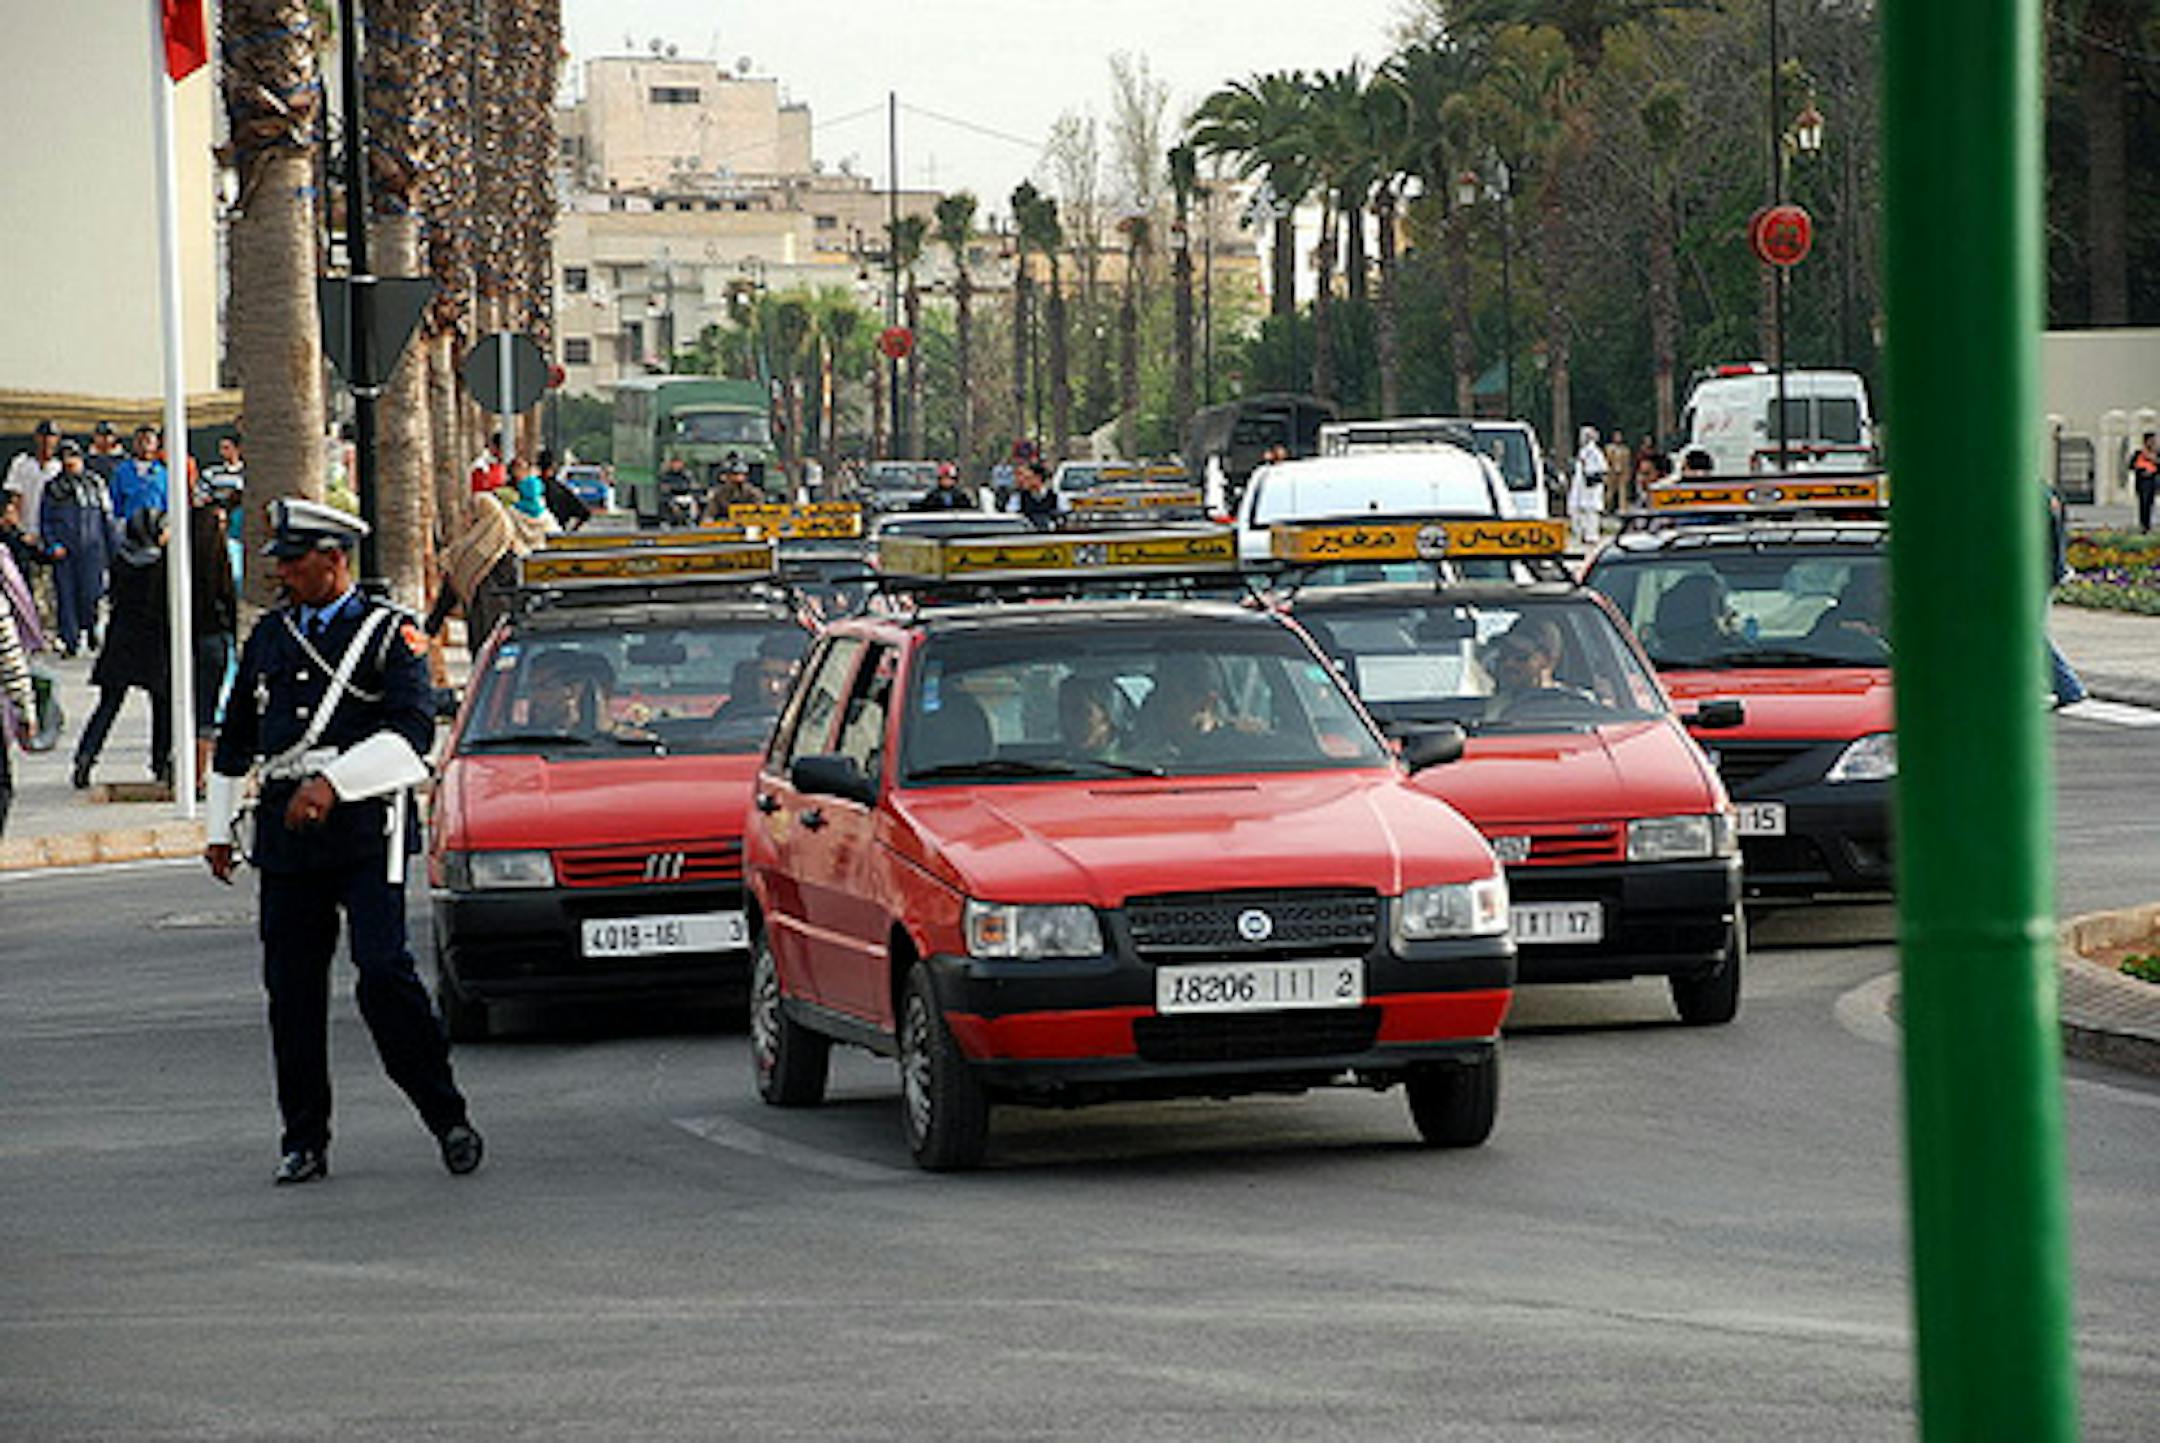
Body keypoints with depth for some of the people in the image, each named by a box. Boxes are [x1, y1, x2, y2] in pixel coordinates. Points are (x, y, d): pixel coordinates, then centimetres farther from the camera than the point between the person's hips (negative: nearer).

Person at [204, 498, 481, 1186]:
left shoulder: (389, 633, 0)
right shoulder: (269, 637, 16)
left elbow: (412, 731, -12)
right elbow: (235, 740, 24)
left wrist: (333, 782, -21)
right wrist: (218, 828, 21)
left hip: (364, 827, -5)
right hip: (285, 833, 5)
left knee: (384, 974, -14)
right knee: (291, 987, 3)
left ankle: (448, 1119, -3)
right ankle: (303, 1142, 10)